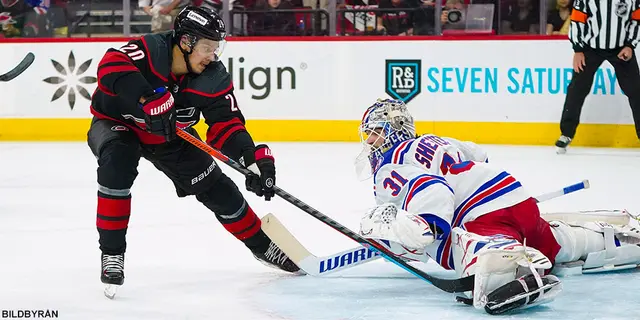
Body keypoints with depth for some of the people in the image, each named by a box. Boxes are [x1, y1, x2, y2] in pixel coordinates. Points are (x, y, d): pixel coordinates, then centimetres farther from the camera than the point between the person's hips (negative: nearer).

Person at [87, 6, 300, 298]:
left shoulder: (214, 78, -19)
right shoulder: (149, 50, -34)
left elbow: (226, 123, -17)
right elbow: (111, 66, -51)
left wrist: (255, 158, -33)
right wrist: (148, 98, -60)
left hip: (170, 136, 5)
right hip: (116, 122, -5)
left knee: (216, 188, 4)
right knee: (117, 162, -37)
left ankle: (262, 245, 28)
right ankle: (112, 252, -23)